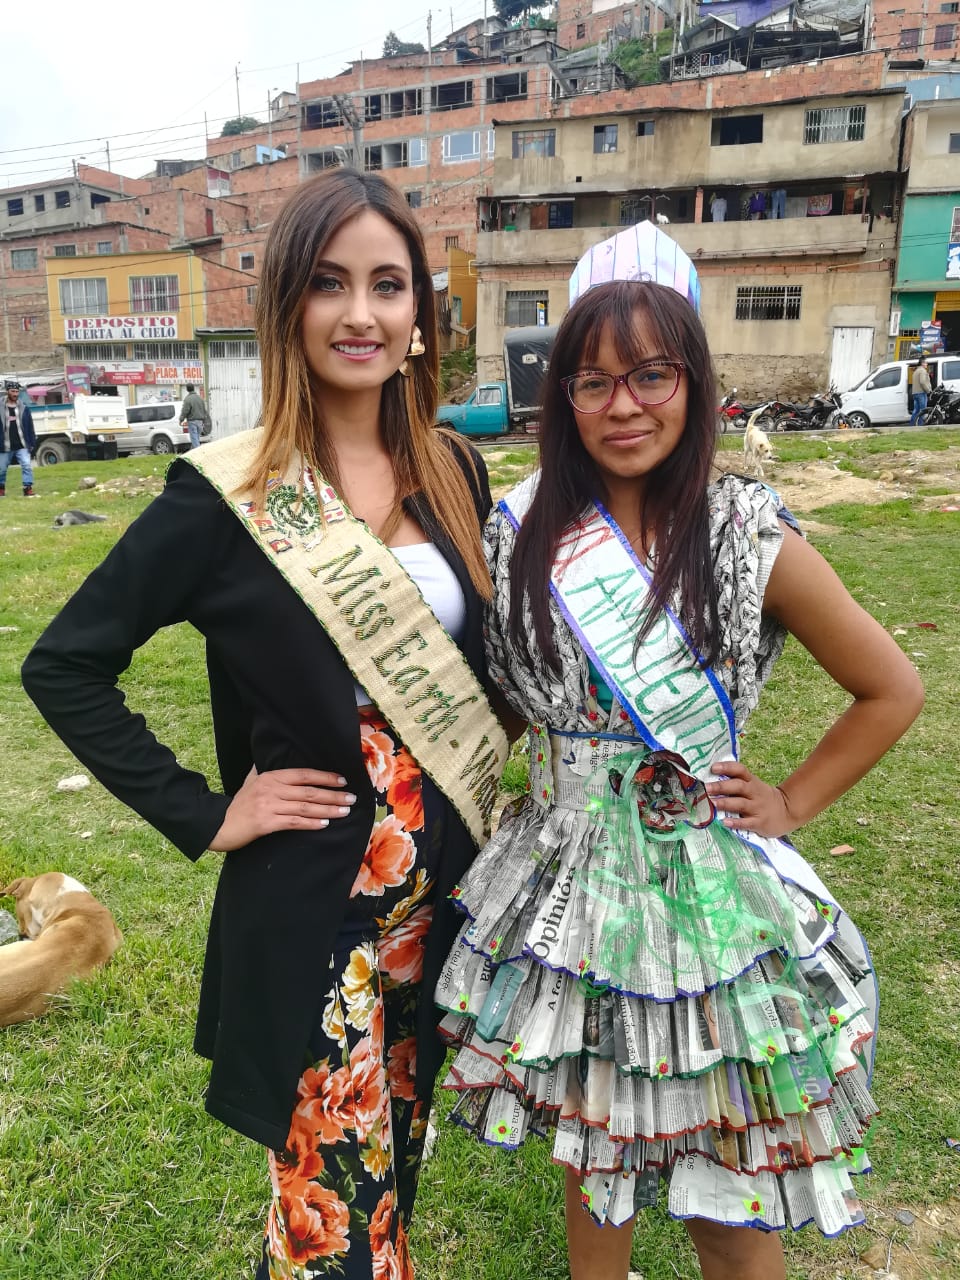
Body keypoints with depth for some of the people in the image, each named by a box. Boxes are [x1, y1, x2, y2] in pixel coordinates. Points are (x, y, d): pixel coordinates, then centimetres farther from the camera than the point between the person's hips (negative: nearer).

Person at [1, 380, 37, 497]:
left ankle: (28, 489, -11)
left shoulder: (24, 408, 5)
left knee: (27, 466, -14)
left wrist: (33, 445, 0)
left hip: (22, 446, 0)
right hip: (5, 447, 0)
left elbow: (30, 428, 5)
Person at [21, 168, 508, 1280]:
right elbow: (64, 666, -10)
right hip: (311, 901, -4)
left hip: (443, 885, 5)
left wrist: (476, 775, 3)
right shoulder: (227, 495, -14)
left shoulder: (454, 473, 1)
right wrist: (200, 815, -13)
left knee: (398, 1159, 24)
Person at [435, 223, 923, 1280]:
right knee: (589, 1156, 22)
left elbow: (891, 691, 0)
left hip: (706, 891, -2)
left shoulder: (752, 540, -11)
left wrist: (791, 805, -4)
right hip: (565, 884, 3)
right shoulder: (521, 532, -3)